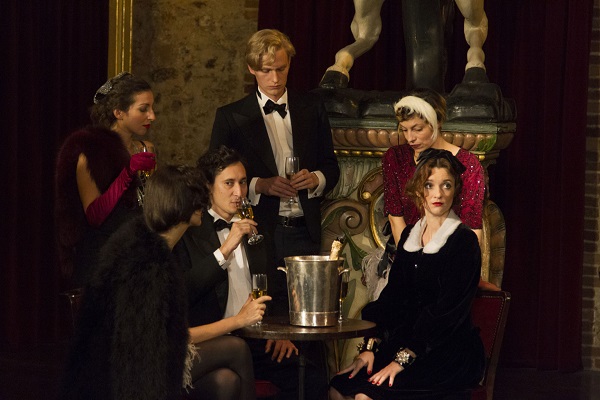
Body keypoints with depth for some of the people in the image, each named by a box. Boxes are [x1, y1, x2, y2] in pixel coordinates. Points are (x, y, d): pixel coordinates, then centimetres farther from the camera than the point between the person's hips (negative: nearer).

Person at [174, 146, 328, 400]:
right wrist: (225, 250, -15)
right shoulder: (189, 233, 3)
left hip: (259, 340, 5)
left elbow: (277, 291, 26)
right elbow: (183, 293, -11)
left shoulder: (256, 233, 23)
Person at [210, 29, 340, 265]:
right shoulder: (230, 116, 4)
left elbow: (331, 166, 15)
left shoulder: (312, 108, 11)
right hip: (258, 233, -2)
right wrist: (259, 185, -14)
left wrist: (316, 179, -7)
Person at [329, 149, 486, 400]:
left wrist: (403, 359, -21)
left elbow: (446, 310, -15)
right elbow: (392, 295, 10)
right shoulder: (410, 235, 13)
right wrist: (370, 347, -4)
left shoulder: (464, 241, -7)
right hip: (406, 340, 6)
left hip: (451, 352, -6)